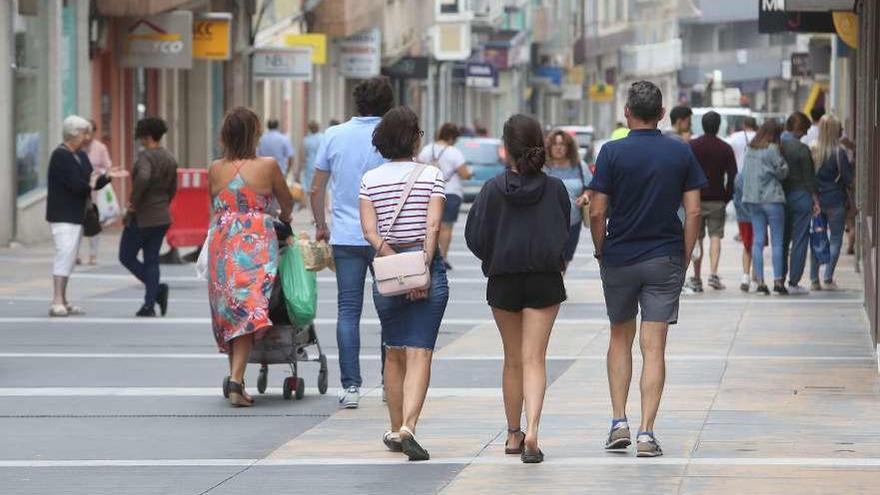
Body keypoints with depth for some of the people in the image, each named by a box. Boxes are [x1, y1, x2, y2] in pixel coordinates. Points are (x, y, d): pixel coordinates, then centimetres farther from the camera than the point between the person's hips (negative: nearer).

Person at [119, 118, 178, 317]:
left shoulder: (146, 156, -17)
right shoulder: (170, 159, 8)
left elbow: (143, 178, -36)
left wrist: (134, 202, -23)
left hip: (141, 218, -7)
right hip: (162, 217, 7)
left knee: (127, 257, 6)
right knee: (151, 261, 11)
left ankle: (157, 289, -10)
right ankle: (149, 304, 5)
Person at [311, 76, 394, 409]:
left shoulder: (334, 136, 2)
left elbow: (317, 188, 5)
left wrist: (321, 225, 18)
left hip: (345, 238, 2)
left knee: (348, 311, 3)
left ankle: (350, 385, -3)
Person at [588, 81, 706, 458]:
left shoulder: (613, 152, -6)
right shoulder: (681, 154, 0)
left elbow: (597, 212, -8)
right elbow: (693, 211, -2)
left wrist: (601, 253, 6)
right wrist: (685, 258, 6)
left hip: (619, 258, 0)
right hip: (665, 259, 0)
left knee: (620, 339, 18)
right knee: (654, 348, -1)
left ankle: (619, 422, 10)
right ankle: (646, 433, -7)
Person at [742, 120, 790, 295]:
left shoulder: (750, 150, 10)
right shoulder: (772, 149, -11)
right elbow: (782, 172, -6)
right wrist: (784, 164, 9)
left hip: (752, 199, 6)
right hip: (772, 199, -6)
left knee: (758, 241, 6)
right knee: (777, 242, 0)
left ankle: (759, 280, 3)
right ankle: (778, 280, -3)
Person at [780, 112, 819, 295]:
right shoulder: (801, 149, -13)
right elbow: (809, 177, -9)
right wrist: (815, 200, 1)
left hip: (780, 197, 5)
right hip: (800, 197, -5)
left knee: (782, 240, 13)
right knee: (800, 241, 1)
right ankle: (794, 283, 0)